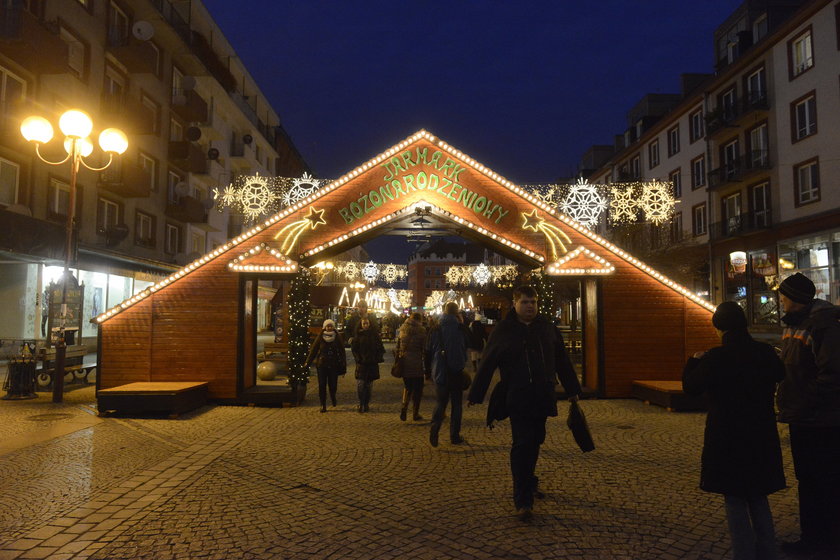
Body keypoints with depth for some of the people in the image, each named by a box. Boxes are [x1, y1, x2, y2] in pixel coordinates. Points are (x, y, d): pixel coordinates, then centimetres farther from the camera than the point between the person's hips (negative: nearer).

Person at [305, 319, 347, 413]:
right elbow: (313, 350, 3)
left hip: (334, 365, 0)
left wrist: (343, 366, 1)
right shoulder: (320, 337, 1)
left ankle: (333, 398, 31)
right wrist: (307, 363, -2)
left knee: (333, 384, -1)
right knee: (322, 385, 0)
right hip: (322, 365, 0)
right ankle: (323, 405, 9)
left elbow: (342, 352, 4)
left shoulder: (337, 338, 2)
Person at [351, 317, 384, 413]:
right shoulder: (358, 336, 2)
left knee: (369, 385, 8)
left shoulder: (374, 335, 5)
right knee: (360, 384, -10)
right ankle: (361, 403, 3)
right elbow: (354, 348, 3)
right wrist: (358, 358, -9)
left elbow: (380, 348, 8)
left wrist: (379, 358, -4)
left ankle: (366, 404, 18)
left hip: (372, 363, 2)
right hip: (361, 363, -1)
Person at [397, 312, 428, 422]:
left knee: (407, 387, 18)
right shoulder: (421, 330, -7)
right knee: (417, 389, 8)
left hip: (404, 363, 4)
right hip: (416, 363, -4)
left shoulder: (403, 330, 7)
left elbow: (398, 346, 10)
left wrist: (398, 359, 14)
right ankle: (415, 414, 11)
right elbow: (424, 348, -6)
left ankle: (404, 408, -1)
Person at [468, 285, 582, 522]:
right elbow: (486, 364, -3)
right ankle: (523, 500, -4)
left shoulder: (547, 327, 8)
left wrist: (572, 390, 16)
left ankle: (528, 482, 37)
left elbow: (562, 361, 14)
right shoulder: (503, 330, -4)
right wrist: (475, 395, -3)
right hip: (518, 398, -4)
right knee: (522, 444, -8)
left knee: (535, 442, 15)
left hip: (543, 397, 5)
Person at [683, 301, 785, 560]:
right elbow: (778, 375, 18)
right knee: (759, 499, 20)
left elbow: (690, 386, -5)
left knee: (735, 500, 7)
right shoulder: (765, 352, -4)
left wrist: (694, 361, 10)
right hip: (761, 438, 5)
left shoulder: (716, 358, -18)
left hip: (727, 439, -5)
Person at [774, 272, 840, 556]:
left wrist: (807, 404, -22)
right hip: (801, 419, 10)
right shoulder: (793, 325, 11)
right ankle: (812, 538, 32)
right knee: (807, 480, 18)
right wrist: (789, 404, 13)